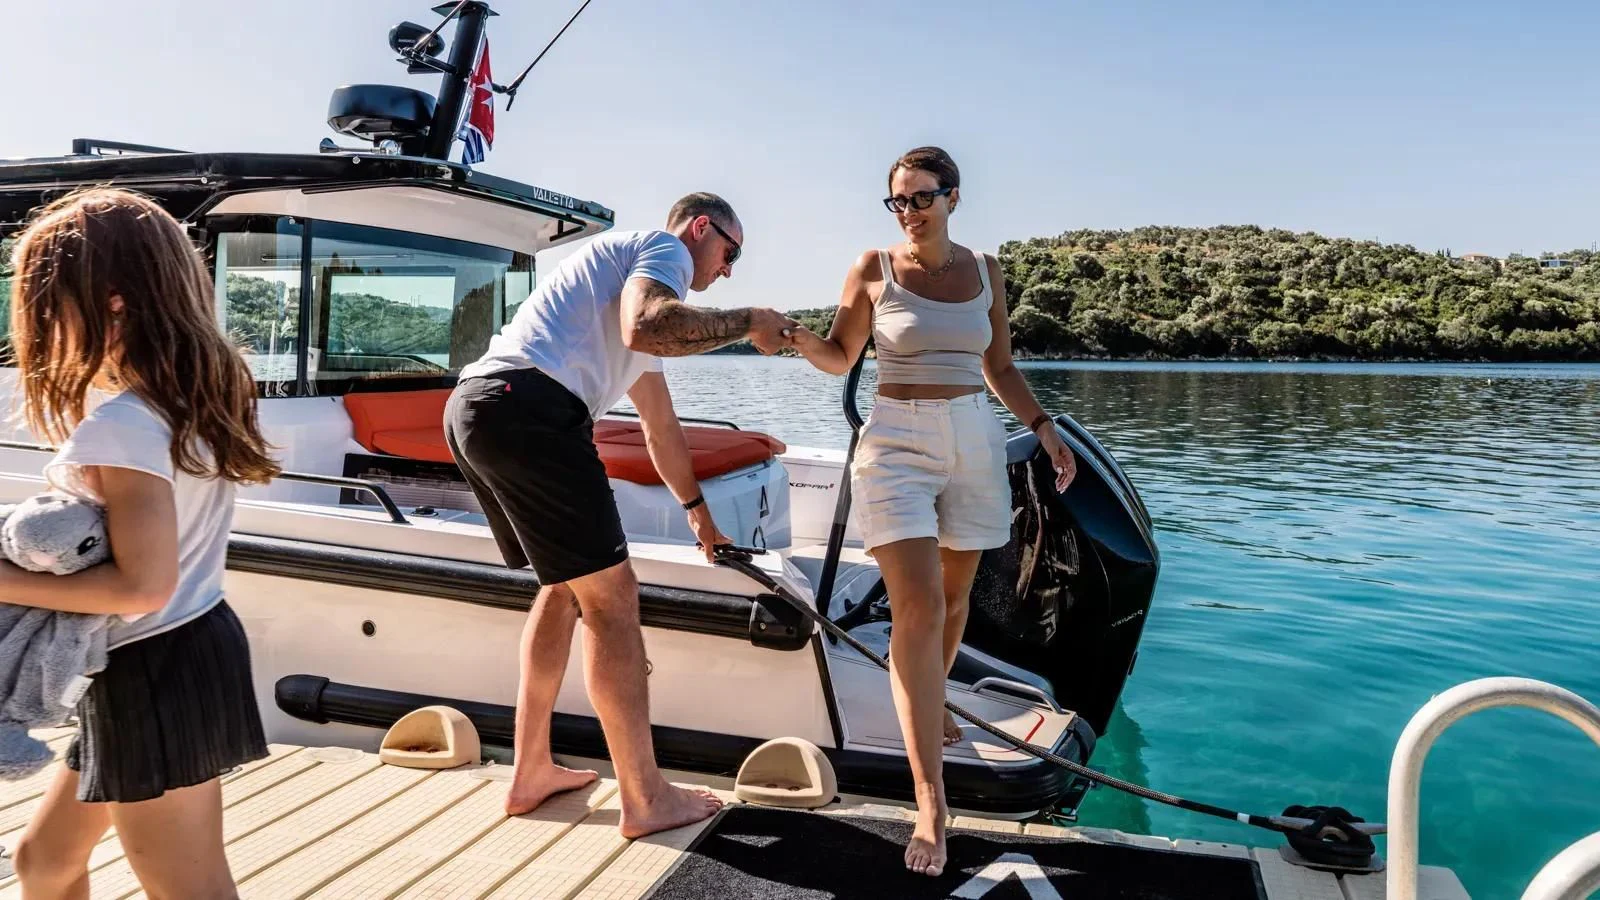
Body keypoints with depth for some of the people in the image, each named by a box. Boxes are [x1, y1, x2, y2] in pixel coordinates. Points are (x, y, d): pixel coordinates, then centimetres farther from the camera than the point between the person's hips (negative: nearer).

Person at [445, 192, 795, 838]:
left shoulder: (635, 272, 35)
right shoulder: (666, 249, 6)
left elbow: (660, 425, 42)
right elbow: (645, 327, -20)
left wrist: (696, 506, 50)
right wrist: (746, 323, -6)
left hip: (472, 409, 10)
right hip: (526, 406, -10)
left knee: (567, 585, 21)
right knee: (610, 595, -4)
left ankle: (531, 774, 26)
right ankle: (646, 800, 5)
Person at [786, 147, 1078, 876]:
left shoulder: (985, 270, 7)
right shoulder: (874, 269, -1)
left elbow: (999, 366, 14)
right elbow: (839, 357, 3)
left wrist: (1043, 426, 3)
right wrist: (793, 336, -16)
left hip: (975, 442, 4)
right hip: (896, 445, -4)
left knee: (953, 594, 15)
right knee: (917, 608, -13)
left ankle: (930, 702, 46)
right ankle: (931, 807, -12)